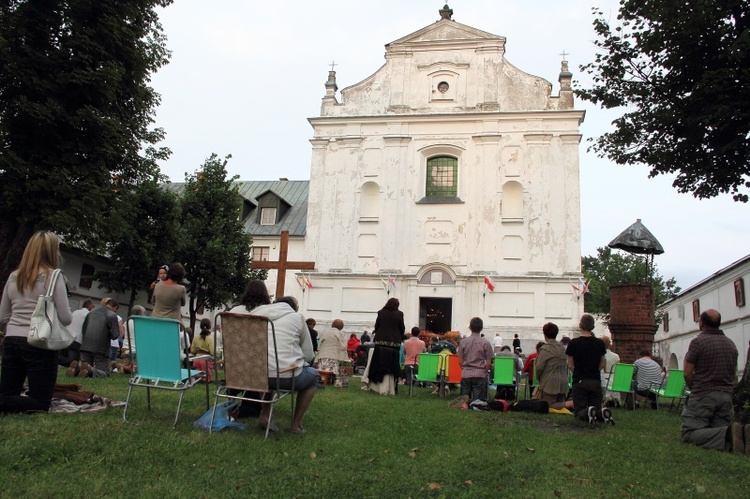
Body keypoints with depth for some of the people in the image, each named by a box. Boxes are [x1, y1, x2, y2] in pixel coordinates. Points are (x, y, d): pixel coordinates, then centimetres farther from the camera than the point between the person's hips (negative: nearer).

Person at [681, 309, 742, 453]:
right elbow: (734, 375, 20)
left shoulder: (698, 341, -8)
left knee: (688, 434, -9)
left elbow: (688, 373, -7)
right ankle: (743, 433, -20)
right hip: (726, 396, 7)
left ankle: (729, 434, -29)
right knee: (719, 430, 10)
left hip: (703, 396, -7)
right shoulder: (731, 344, 14)